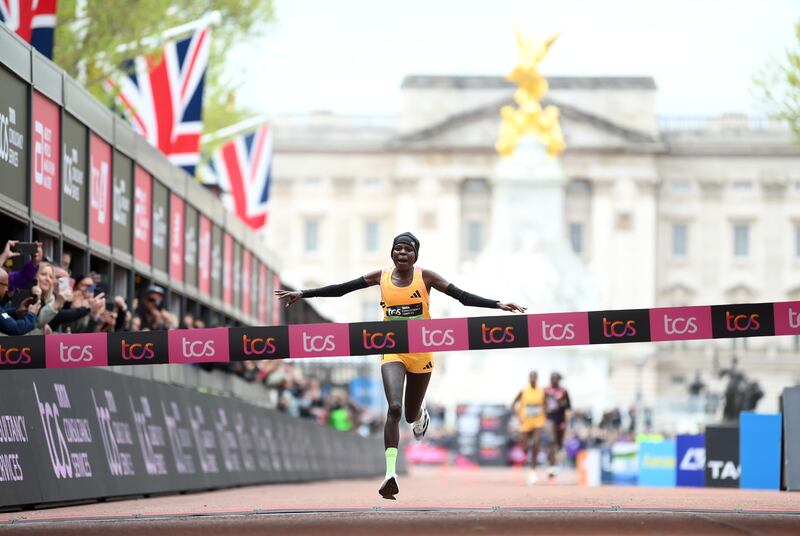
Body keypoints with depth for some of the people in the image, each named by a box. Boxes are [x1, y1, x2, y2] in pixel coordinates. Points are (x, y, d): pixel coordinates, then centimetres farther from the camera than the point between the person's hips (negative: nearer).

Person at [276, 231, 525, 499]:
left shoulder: (425, 277, -5)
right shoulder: (381, 277, -2)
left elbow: (463, 296, -8)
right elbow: (340, 289, 0)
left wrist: (498, 305, -18)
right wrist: (303, 294, -3)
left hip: (421, 353, 1)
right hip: (392, 351, 0)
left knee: (410, 415, 13)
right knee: (394, 408, -22)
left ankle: (420, 414, 55)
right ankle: (390, 472, -25)